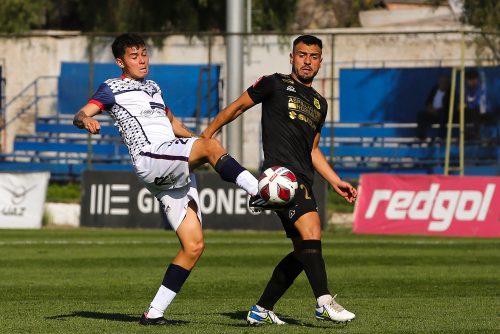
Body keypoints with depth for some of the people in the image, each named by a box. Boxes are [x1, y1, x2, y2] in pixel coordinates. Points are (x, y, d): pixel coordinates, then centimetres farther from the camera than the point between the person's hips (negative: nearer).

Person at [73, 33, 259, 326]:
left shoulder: (153, 87, 31)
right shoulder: (113, 88, 10)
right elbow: (81, 114, -4)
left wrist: (196, 140, 34)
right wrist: (86, 120, -28)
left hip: (178, 174, 7)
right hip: (151, 159, -7)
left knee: (194, 246, -3)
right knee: (211, 146, -32)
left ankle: (154, 312, 1)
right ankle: (260, 190, -49)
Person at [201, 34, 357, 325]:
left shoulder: (320, 103, 24)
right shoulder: (275, 84, 5)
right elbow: (238, 106, 12)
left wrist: (336, 181, 22)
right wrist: (207, 134, 9)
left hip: (303, 180, 8)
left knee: (303, 251, 6)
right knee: (311, 229, -26)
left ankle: (261, 311, 16)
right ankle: (324, 301, -35)